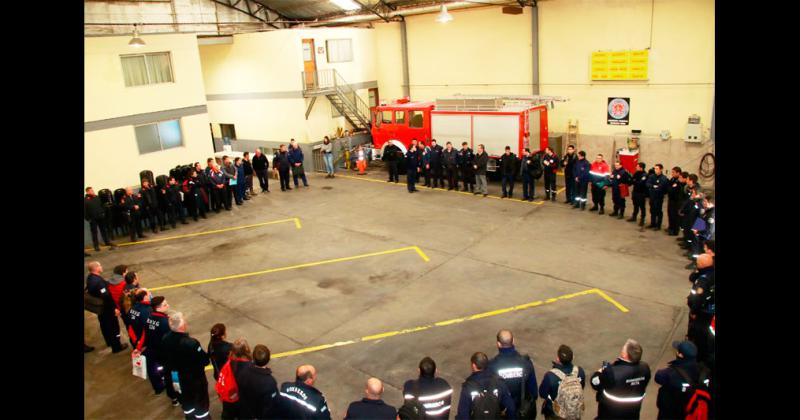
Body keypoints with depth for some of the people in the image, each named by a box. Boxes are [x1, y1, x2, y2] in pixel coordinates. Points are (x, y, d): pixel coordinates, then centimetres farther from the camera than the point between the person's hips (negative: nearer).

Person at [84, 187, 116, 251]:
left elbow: (102, 205, 17)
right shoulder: (85, 200, -8)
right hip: (92, 219, -4)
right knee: (94, 232, 3)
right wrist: (88, 218, -13)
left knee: (104, 230, 11)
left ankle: (107, 242, 22)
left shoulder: (97, 197, 6)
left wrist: (103, 212, 6)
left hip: (101, 217, 4)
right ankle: (96, 245, 9)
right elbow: (85, 210, -9)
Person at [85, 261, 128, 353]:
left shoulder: (89, 277, -4)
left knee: (104, 325, 27)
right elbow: (106, 297, -32)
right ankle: (116, 347, 21)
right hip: (106, 308, -9)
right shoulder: (98, 281, -34)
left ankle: (109, 342, 46)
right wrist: (114, 307, -24)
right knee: (113, 326, 7)